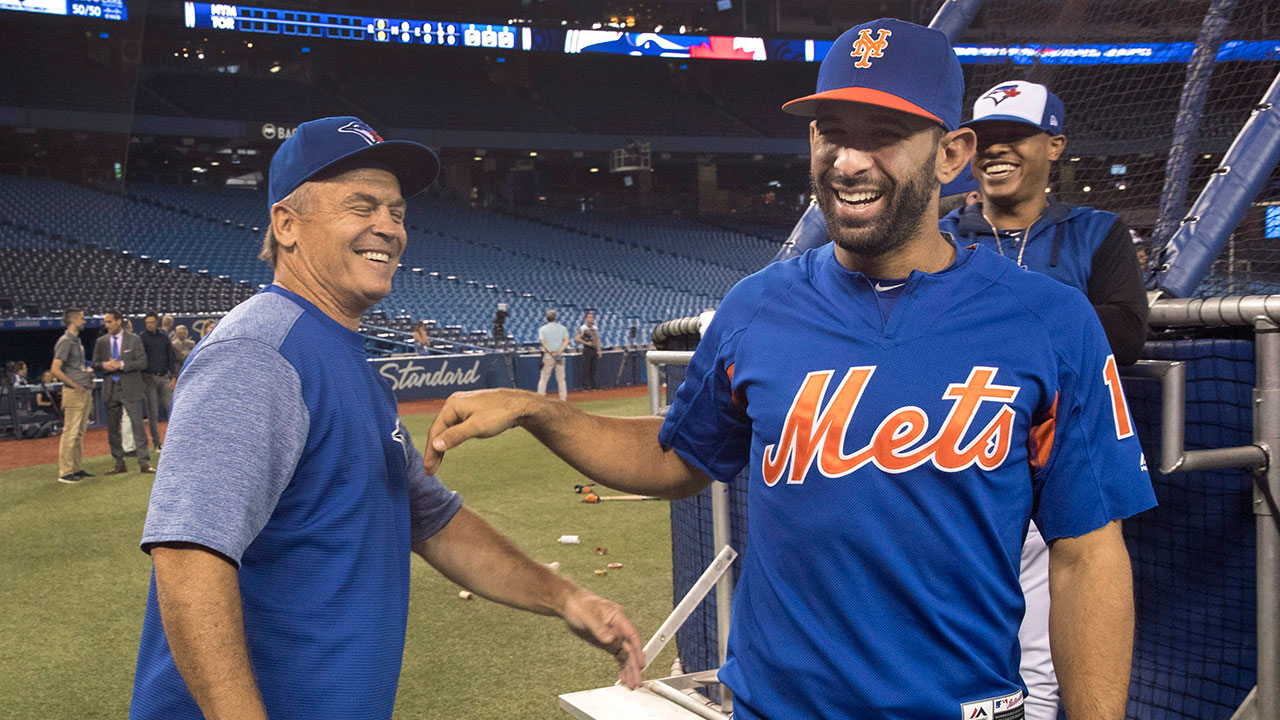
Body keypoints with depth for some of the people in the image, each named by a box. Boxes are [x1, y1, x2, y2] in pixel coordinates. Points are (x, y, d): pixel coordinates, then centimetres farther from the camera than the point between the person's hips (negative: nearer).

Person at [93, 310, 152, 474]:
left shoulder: (134, 339, 0)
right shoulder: (101, 342, 9)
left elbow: (142, 362, -6)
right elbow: (95, 364, 10)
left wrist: (121, 365, -17)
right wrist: (104, 365, -12)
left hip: (130, 389, -4)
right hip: (110, 390, 4)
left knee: (137, 425, -6)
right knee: (112, 428, 7)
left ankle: (144, 463, -4)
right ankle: (119, 464, 15)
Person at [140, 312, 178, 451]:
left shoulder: (164, 336, 9)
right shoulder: (141, 338, -1)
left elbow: (172, 357, 12)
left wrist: (173, 376, 5)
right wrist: (142, 379, -7)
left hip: (164, 377, 3)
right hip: (149, 378, -3)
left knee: (170, 408, -2)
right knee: (153, 413, 0)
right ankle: (156, 443, 6)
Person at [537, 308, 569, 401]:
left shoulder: (542, 329, 2)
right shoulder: (562, 328, 8)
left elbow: (543, 341, -11)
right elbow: (566, 340, -5)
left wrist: (550, 352, -15)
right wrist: (560, 350, -15)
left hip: (548, 355, -2)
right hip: (560, 355, 2)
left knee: (544, 377, 2)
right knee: (561, 378, 7)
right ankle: (563, 398, 4)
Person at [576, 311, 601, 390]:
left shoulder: (595, 328, 16)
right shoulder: (583, 328, -4)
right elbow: (578, 338, -8)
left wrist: (599, 350, 13)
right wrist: (587, 343, -18)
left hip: (594, 349, 6)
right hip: (587, 349, -6)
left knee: (593, 367, 7)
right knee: (586, 367, -8)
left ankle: (593, 384, 10)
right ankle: (586, 384, -6)